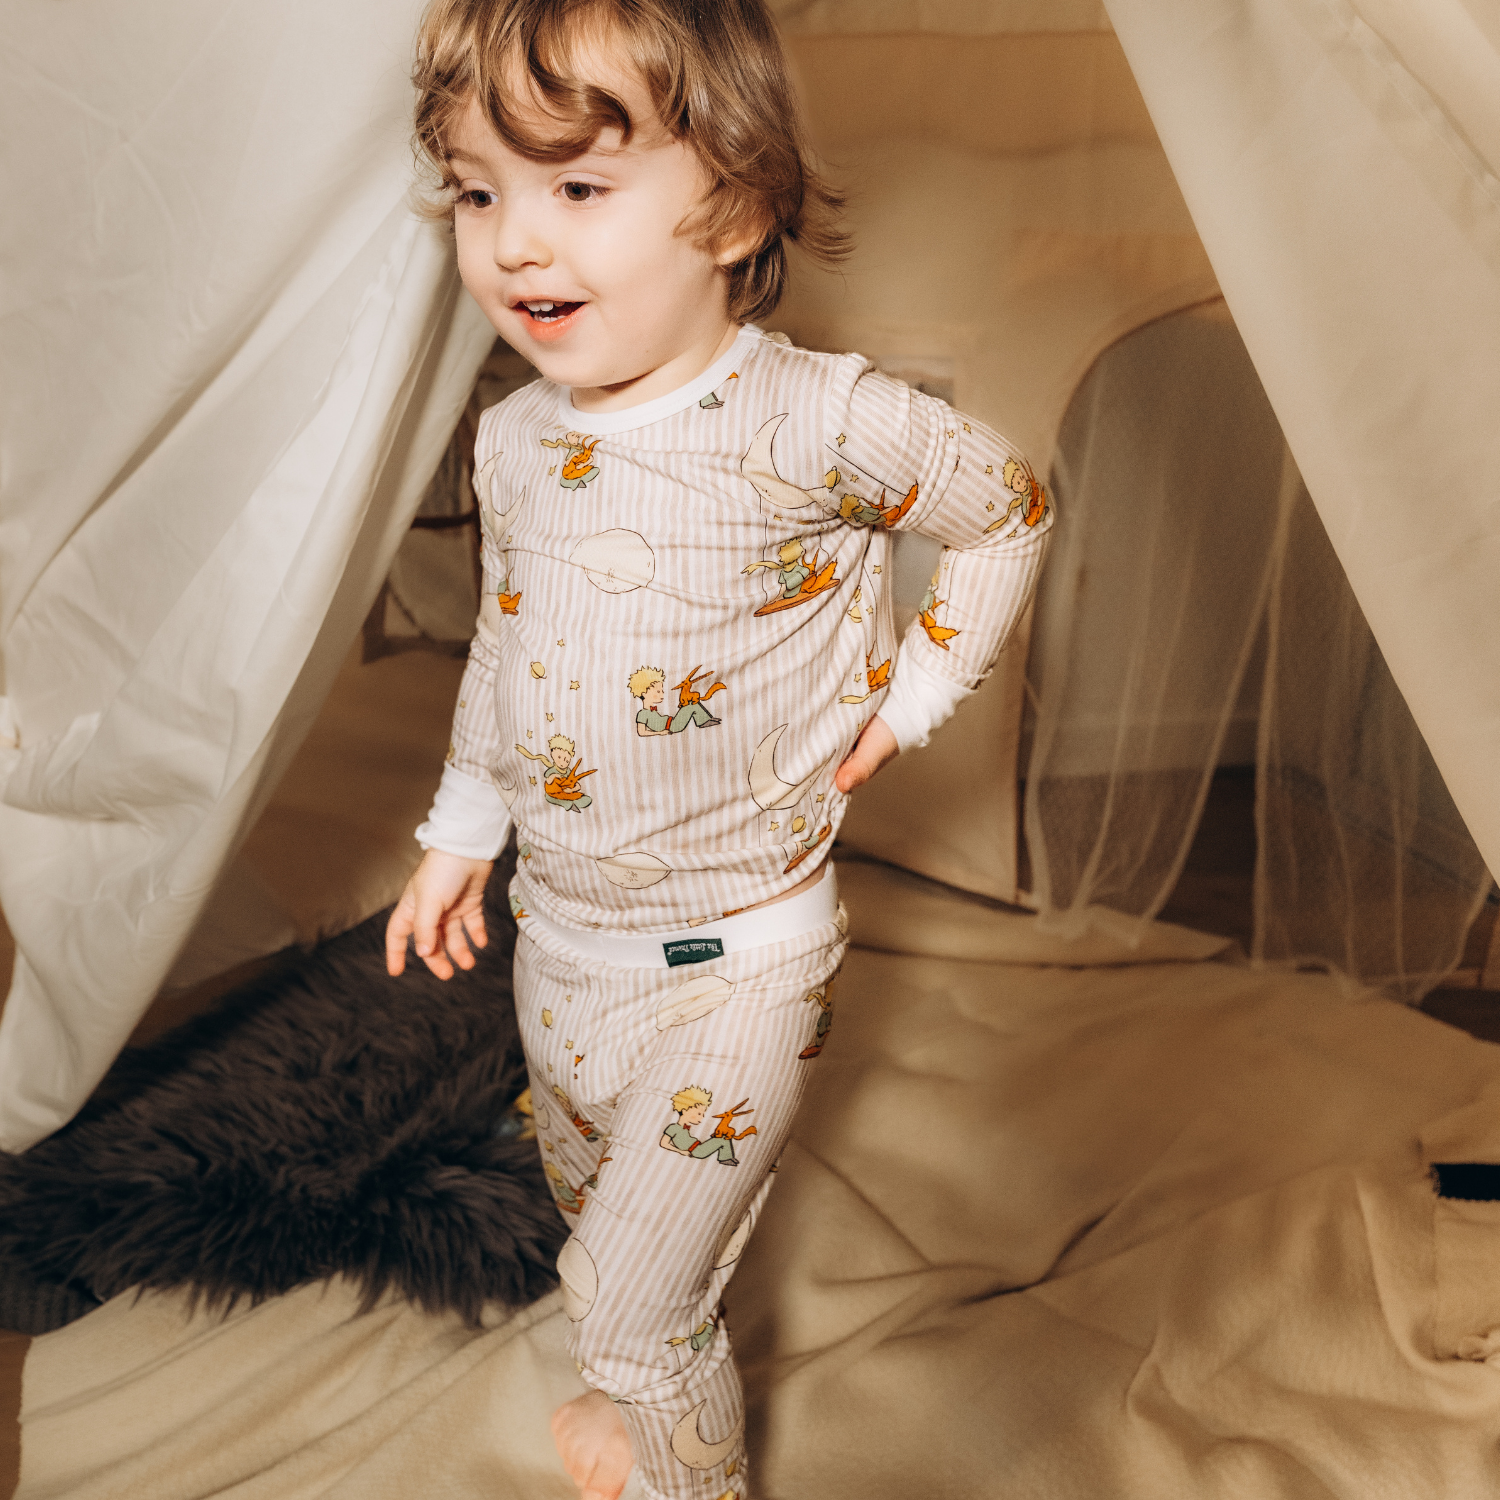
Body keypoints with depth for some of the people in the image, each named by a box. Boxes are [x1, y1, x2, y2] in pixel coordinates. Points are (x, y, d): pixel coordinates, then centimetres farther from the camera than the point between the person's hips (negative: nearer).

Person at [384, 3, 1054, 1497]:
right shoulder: (514, 440, -4)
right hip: (558, 935, 6)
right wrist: (458, 833, 17)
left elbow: (1007, 512, -4)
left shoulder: (816, 424, -22)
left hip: (730, 963, -6)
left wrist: (910, 695, -5)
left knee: (631, 1298, -1)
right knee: (598, 1217, 28)